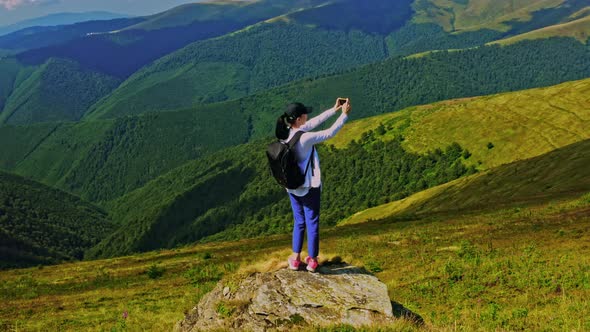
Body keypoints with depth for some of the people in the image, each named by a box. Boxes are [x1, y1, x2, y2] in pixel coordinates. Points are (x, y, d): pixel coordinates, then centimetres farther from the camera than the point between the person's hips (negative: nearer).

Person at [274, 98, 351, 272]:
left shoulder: (286, 133, -6)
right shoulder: (304, 138, -28)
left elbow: (313, 123, 2)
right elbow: (330, 133, -19)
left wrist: (334, 109, 4)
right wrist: (344, 114, -9)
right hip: (309, 188, -7)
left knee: (299, 221, 20)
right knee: (312, 222, 10)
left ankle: (295, 258, 26)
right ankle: (312, 260, 22)